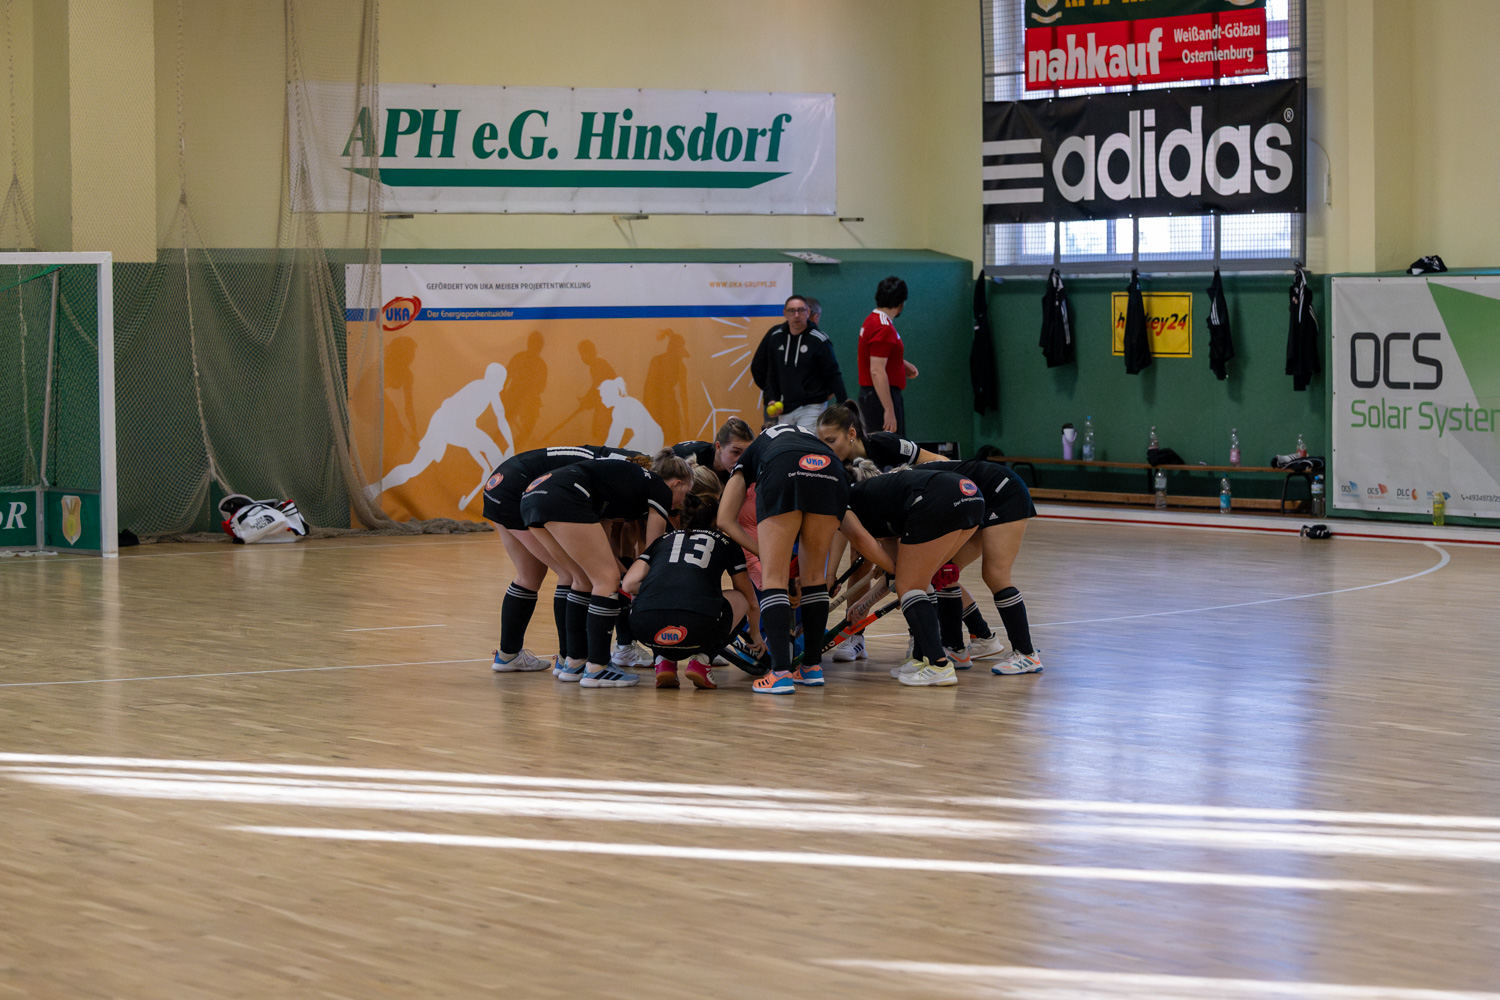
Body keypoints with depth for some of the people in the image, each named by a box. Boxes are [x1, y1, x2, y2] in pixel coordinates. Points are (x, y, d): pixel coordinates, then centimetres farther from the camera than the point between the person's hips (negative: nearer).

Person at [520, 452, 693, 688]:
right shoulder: (661, 491, 10)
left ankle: (574, 663, 23)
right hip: (564, 498, -9)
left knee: (586, 579, 20)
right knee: (608, 580, -2)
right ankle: (597, 669, -3)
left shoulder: (634, 480, 33)